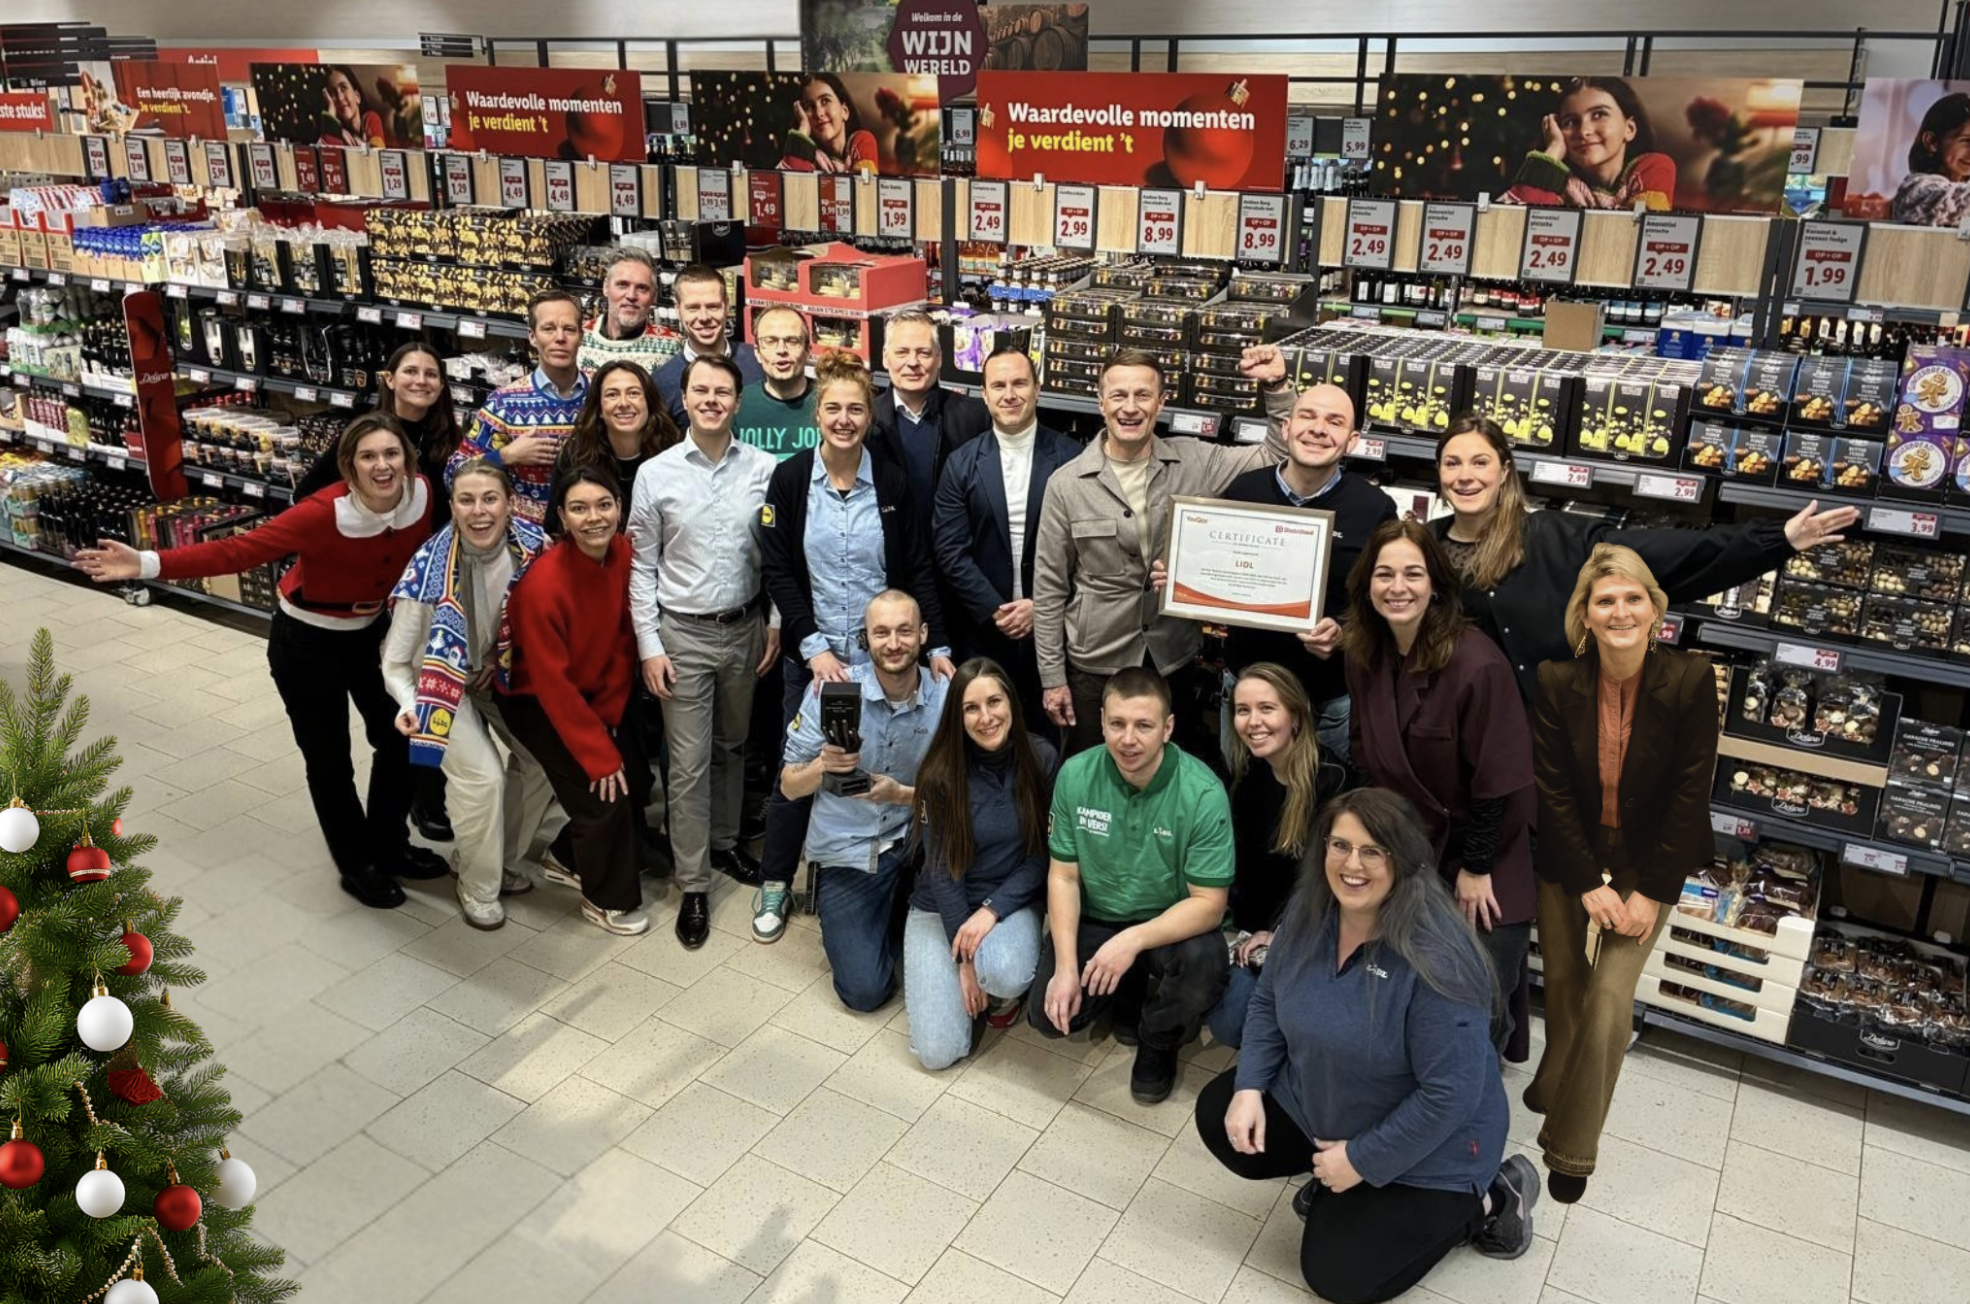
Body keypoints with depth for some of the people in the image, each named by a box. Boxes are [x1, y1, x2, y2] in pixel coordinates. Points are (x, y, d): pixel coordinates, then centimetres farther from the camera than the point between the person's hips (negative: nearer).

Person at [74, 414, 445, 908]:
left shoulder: (420, 494, -17)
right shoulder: (325, 513, -31)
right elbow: (239, 551, -33)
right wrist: (148, 564, -41)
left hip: (370, 635, 5)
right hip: (306, 644, -5)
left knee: (400, 738, 14)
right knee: (329, 759, 7)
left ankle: (391, 847, 36)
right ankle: (358, 865, 28)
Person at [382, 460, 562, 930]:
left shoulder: (531, 548, -21)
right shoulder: (430, 571, -30)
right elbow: (396, 662, -21)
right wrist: (411, 705, -37)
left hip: (502, 676, 5)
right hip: (444, 681, -4)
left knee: (544, 759, -1)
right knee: (483, 775, -17)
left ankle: (500, 858, 23)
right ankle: (478, 889, 6)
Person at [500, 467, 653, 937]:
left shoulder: (625, 554, -14)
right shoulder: (543, 584, -32)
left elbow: (623, 638, -3)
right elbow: (552, 683, -25)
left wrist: (609, 716, -5)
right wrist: (597, 755, -21)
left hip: (593, 692, 6)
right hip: (537, 700, -6)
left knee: (632, 770, 2)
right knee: (604, 792, -9)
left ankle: (578, 862, 27)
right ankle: (606, 899, 14)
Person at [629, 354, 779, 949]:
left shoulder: (765, 469, -5)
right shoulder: (656, 474, -6)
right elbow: (641, 567, -2)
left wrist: (777, 623, 0)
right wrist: (649, 646, -5)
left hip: (746, 629, 2)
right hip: (683, 634, -1)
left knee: (733, 746, 18)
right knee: (689, 763, 2)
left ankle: (725, 841, 39)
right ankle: (693, 884, 13)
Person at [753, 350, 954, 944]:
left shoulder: (890, 483, -1)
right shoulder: (789, 479, -4)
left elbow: (918, 570, 1)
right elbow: (777, 571, -5)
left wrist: (937, 646, -6)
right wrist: (813, 646, -14)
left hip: (880, 655, 1)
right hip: (810, 655, -1)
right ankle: (774, 883, 26)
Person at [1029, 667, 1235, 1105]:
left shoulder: (1203, 793, -24)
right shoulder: (1075, 775, -14)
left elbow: (1209, 903, -20)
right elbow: (1063, 876, -6)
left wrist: (1134, 940, -34)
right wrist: (1066, 966, -16)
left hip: (1172, 925, -2)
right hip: (1093, 919, 2)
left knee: (1204, 965, -33)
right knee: (1049, 1015, -15)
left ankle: (1159, 1044, 3)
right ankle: (1128, 994, 19)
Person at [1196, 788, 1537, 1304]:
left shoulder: (1435, 958, -34)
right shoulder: (1309, 912, -11)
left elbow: (1451, 1093, -30)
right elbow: (1268, 1002, 4)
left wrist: (1363, 1159, -22)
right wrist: (1249, 1088, -9)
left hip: (1425, 1146, -7)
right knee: (1218, 1116, -2)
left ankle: (1487, 1200, 12)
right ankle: (1334, 1181, 16)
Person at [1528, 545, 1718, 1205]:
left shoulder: (1691, 680, -17)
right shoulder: (1556, 681, -14)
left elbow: (1689, 794, -13)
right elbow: (1553, 791, -10)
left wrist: (1650, 892, -13)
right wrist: (1588, 885, -12)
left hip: (1649, 862, -1)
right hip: (1569, 860, 1)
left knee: (1610, 997, -5)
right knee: (1562, 982, 11)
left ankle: (1571, 1148, 12)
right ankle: (1554, 1082, 42)